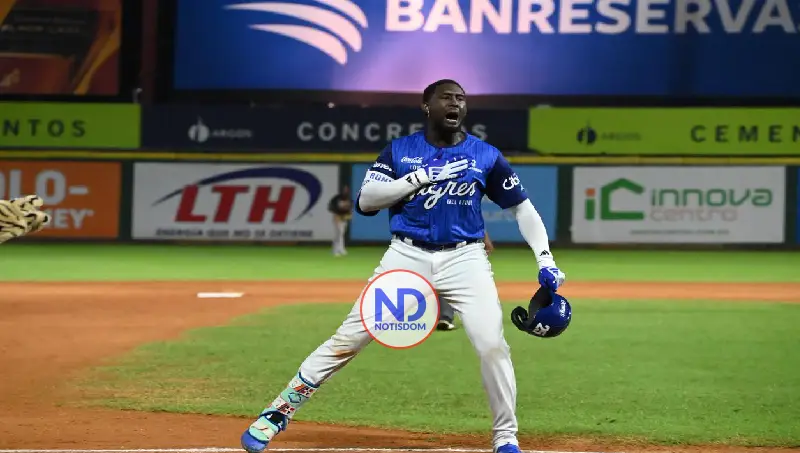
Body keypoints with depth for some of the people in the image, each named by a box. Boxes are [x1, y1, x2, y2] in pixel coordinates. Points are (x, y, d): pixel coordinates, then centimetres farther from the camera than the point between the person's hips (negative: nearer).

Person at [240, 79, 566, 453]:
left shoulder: (485, 156, 4)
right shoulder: (399, 151, 5)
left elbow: (523, 208, 10)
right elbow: (365, 201, -7)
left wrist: (545, 261, -1)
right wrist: (422, 176, -14)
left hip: (464, 258, 0)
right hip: (406, 256, 0)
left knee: (492, 345, -16)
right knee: (348, 338, -7)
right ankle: (278, 413, 2)